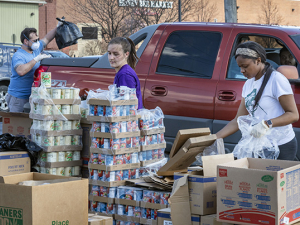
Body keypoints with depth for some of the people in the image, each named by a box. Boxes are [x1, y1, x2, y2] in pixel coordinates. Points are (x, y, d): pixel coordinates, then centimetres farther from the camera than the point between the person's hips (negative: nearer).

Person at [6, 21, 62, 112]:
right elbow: (21, 71, -36)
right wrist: (36, 59, -33)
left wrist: (58, 27, 10)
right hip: (18, 97, -7)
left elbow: (47, 38, 22)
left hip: (31, 97, 7)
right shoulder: (18, 56, -18)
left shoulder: (36, 49, 9)